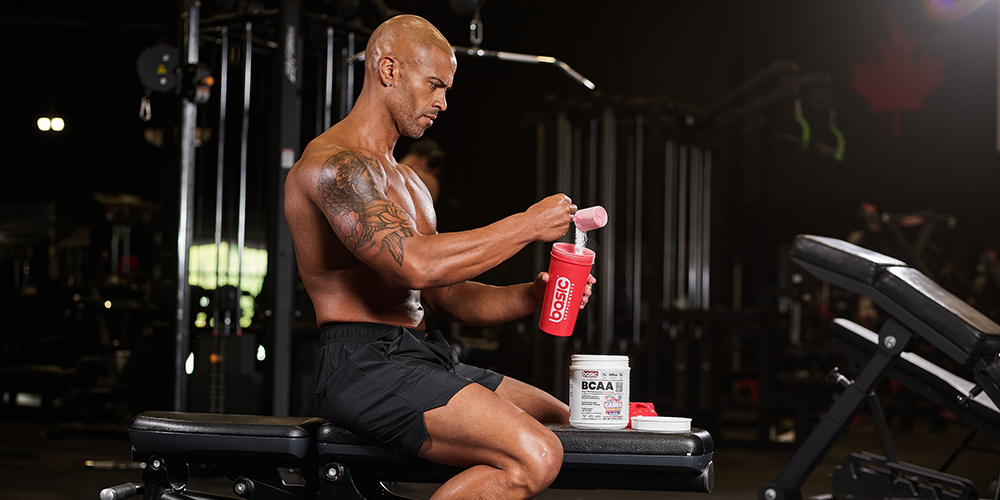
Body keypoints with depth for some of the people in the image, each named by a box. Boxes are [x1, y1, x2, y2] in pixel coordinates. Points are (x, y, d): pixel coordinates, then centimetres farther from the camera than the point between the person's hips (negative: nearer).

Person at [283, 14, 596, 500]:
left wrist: (529, 297, 3)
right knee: (534, 456, -26)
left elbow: (446, 298, 21)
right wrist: (526, 225, -17)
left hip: (423, 358, 10)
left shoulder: (406, 181, 23)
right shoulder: (332, 163, -10)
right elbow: (414, 264, -25)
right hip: (364, 364, -10)